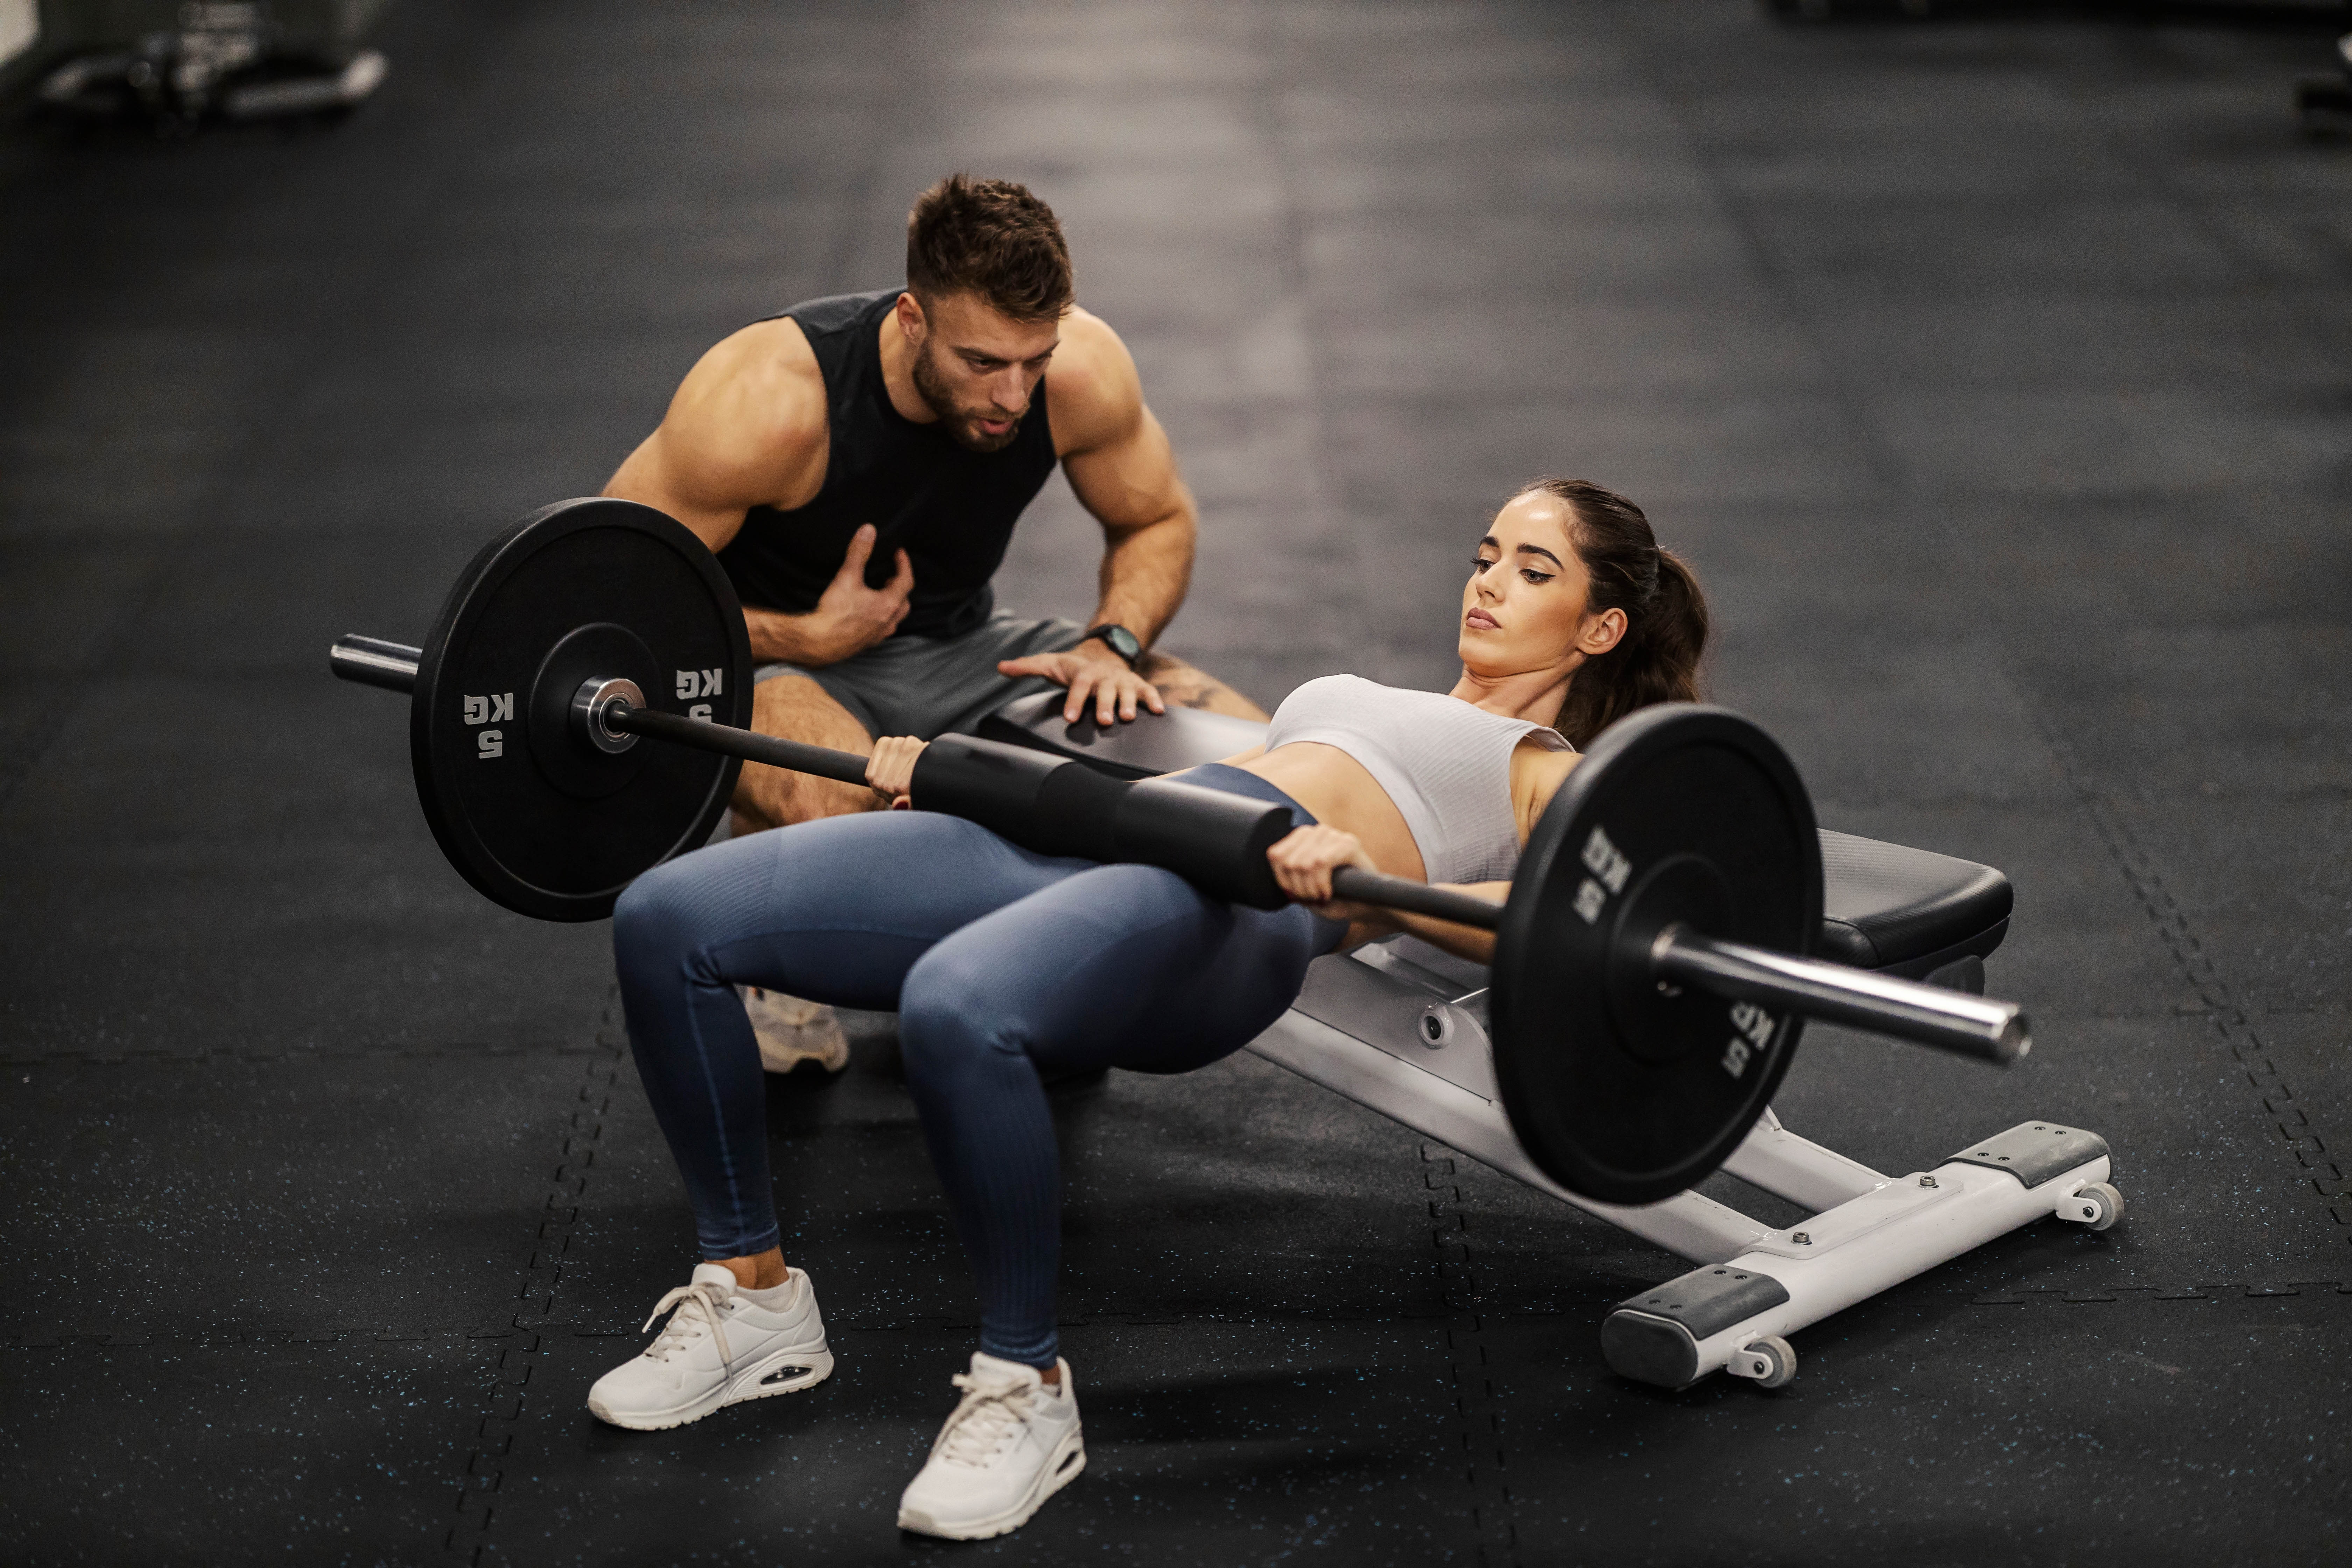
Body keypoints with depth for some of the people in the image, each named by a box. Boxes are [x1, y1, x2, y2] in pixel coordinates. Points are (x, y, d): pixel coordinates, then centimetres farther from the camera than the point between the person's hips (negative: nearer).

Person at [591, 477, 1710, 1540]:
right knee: (668, 923, -9)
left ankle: (1025, 1388, -19)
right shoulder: (1363, 702, 40)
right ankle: (753, 1299, 5)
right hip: (1087, 842, 8)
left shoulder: (1561, 780, 16)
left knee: (955, 1008, -41)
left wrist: (1366, 881, -26)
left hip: (1241, 889, -7)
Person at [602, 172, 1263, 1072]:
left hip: (959, 648, 5)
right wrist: (812, 639, -24)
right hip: (778, 652, -5)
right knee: (838, 802, -42)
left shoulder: (1081, 370, -19)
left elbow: (1159, 521, 1)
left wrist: (1113, 643, -18)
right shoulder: (770, 406, -30)